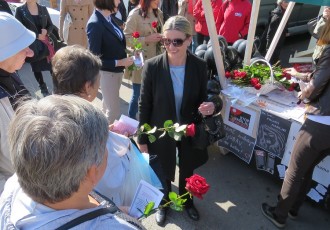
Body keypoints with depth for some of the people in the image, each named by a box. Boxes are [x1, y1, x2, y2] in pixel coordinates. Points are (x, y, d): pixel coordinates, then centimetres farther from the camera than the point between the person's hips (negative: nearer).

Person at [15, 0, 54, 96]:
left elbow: (51, 25, 9)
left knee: (53, 66, -4)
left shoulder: (43, 9, 6)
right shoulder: (20, 10, -3)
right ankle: (43, 87, 26)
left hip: (45, 42, 1)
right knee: (36, 67, 9)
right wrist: (36, 36, -16)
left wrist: (46, 31, -13)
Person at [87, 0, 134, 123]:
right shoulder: (95, 24, -23)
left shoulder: (108, 18, 0)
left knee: (108, 106, 24)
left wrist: (124, 58, -1)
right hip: (106, 72, -8)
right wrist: (119, 62, -21)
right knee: (114, 111, 5)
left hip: (116, 70, 8)